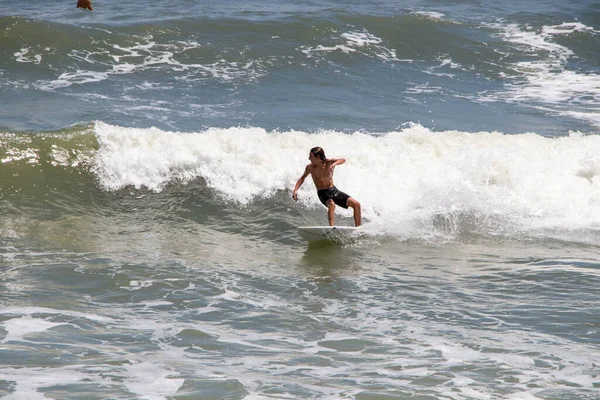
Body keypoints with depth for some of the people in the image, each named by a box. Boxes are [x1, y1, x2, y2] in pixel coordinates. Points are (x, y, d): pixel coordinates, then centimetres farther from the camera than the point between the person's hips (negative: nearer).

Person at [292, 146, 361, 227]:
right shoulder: (310, 167, -8)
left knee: (356, 205, -5)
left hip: (334, 191, 3)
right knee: (331, 205, -38)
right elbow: (302, 178, 7)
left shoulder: (328, 162, -10)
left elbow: (343, 160, -20)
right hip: (323, 193, -3)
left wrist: (334, 164, -40)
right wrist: (295, 190, -4)